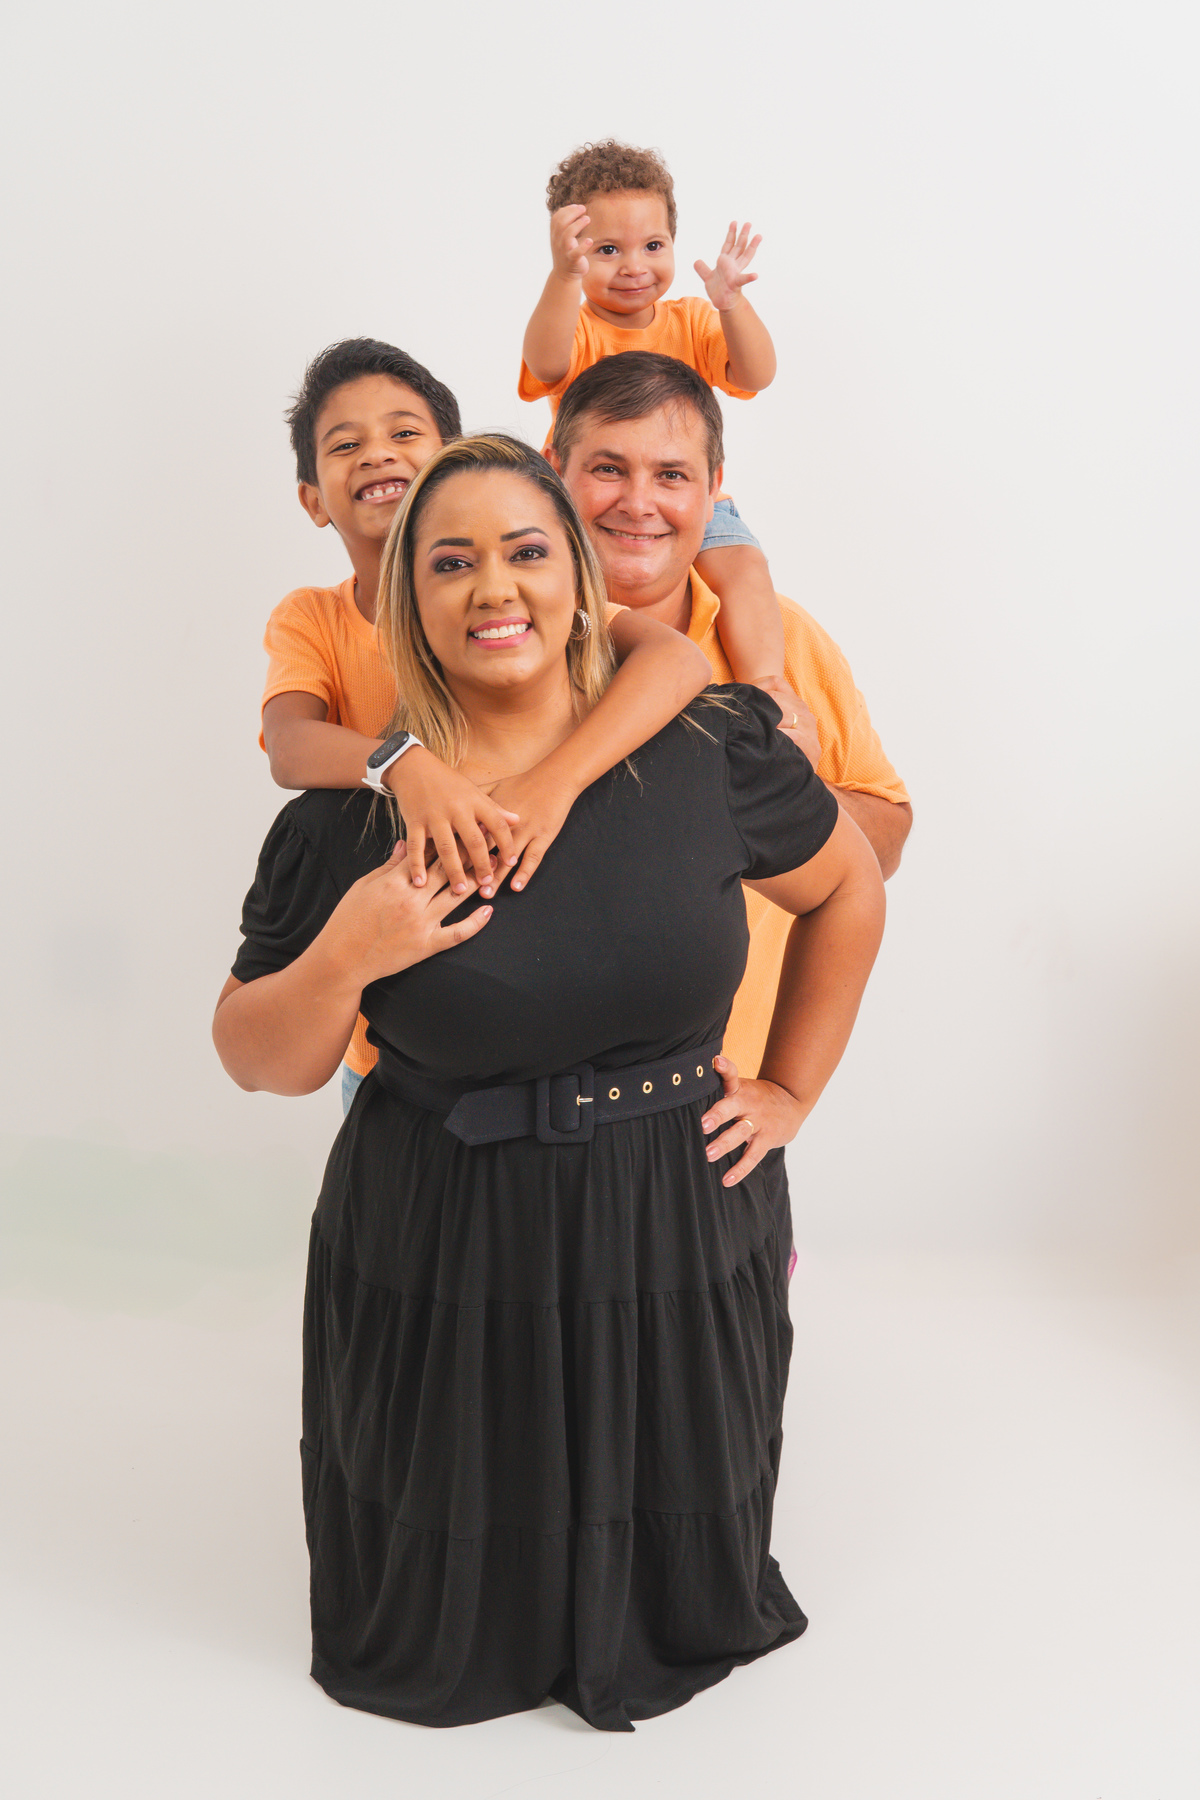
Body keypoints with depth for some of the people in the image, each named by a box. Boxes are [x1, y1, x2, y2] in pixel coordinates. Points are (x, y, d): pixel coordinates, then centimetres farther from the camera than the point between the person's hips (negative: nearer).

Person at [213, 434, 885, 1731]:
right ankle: (459, 1663, 51)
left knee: (669, 1562, 20)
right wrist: (345, 958, -22)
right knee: (449, 1597, 17)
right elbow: (257, 1062, -2)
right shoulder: (349, 820, -10)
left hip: (675, 1236, 1)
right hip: (440, 1258, 0)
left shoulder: (710, 752, -8)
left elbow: (849, 889, 9)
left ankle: (652, 1651, 53)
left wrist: (793, 1091, 7)